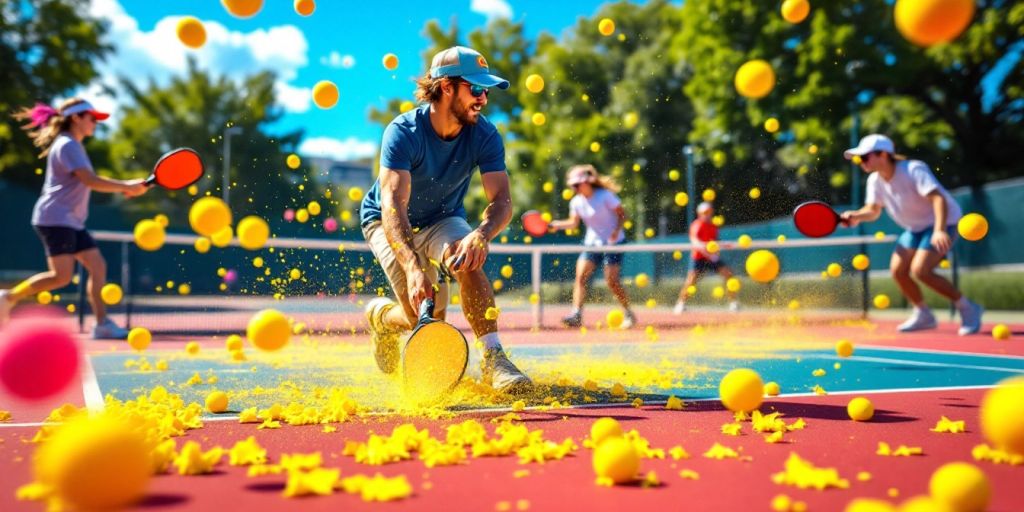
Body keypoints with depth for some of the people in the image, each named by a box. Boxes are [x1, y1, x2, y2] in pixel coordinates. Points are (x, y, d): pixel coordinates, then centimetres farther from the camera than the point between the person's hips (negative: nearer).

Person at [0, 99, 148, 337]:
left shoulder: (74, 146, 19)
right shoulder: (67, 145, -11)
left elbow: (90, 181, 18)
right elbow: (90, 181, -22)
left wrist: (127, 185, 7)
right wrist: (126, 187, -19)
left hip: (71, 222, 10)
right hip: (55, 219, -10)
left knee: (98, 266, 1)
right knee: (62, 276, -14)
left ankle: (102, 323, -1)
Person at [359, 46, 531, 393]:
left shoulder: (485, 136, -19)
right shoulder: (403, 133, -29)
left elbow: (501, 200, -28)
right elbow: (393, 207, -41)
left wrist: (480, 235, -51)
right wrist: (413, 267, -56)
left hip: (443, 220, 3)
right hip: (386, 224, -2)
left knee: (467, 261, -31)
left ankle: (493, 358, -27)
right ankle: (381, 315, 23)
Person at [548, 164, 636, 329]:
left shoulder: (605, 196, -13)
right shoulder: (576, 202, 1)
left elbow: (622, 214, -10)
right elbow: (573, 223, 7)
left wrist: (617, 230, -25)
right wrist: (558, 224, -10)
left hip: (613, 242, -5)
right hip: (592, 243, 5)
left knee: (612, 281, -10)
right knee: (580, 276, -10)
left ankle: (629, 314, 6)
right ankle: (576, 315, -11)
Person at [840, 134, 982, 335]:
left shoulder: (913, 170, -27)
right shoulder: (875, 180, -4)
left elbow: (938, 199, -37)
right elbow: (873, 210, 6)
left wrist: (939, 230, -52)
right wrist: (856, 216, -17)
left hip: (941, 223, -8)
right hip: (916, 228, 8)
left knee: (919, 271, -23)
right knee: (897, 270, -2)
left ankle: (967, 309, -7)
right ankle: (923, 315, 19)